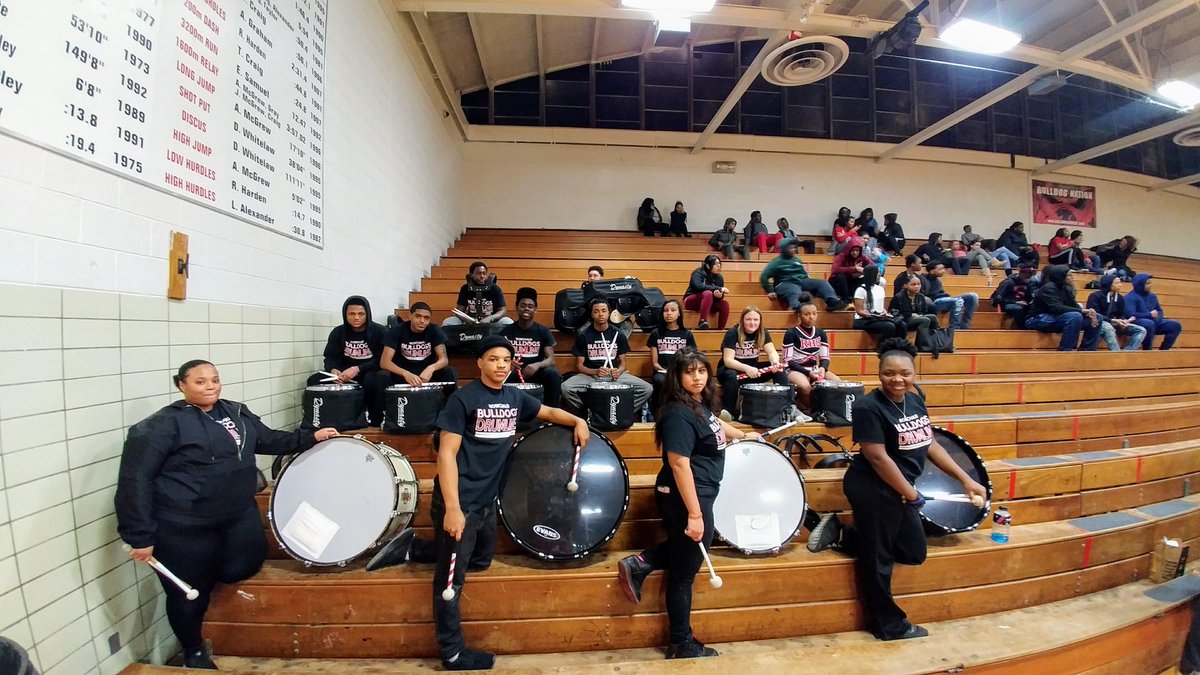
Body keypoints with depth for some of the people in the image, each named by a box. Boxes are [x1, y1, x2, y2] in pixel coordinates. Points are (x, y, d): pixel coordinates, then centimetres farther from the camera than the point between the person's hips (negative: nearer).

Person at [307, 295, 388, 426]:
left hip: (371, 372, -4)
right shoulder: (338, 332, 3)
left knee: (371, 380, -39)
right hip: (345, 374, 4)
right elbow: (330, 357, 2)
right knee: (314, 380, -16)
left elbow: (381, 360, -16)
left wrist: (358, 369, -30)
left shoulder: (380, 332, -10)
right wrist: (333, 370, -23)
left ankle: (375, 421, -19)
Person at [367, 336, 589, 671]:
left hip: (487, 499, 8)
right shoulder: (463, 398, -15)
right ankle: (453, 654, 20)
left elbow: (548, 411, 21)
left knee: (481, 561, 23)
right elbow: (446, 453, -17)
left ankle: (411, 548, 29)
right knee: (452, 578, 4)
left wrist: (577, 421, 1)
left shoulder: (515, 397, 5)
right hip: (460, 500, -8)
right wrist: (452, 507, -23)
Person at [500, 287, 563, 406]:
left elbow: (551, 359, -7)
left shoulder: (543, 331, 2)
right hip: (513, 374, 0)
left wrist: (537, 365, -30)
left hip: (536, 374, 0)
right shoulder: (506, 331, 4)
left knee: (553, 374, -31)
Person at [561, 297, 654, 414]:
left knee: (647, 389, -19)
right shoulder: (583, 335, -2)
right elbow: (579, 365, -1)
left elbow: (622, 362, 8)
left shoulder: (618, 334, 4)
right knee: (565, 389, -32)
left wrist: (619, 371, -17)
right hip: (590, 375, -1)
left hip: (614, 375, 2)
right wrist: (595, 372, -21)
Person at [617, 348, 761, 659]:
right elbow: (679, 464, -27)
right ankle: (682, 644, 22)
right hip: (684, 499, -10)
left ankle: (638, 565, 24)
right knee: (684, 573, 6)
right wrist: (694, 514, -26)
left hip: (699, 494, 10)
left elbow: (714, 424, 28)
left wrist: (743, 435, 44)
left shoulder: (701, 404, 5)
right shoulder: (678, 413, -23)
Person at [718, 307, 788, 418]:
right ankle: (727, 412, -34)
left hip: (752, 369, 5)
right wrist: (746, 368, -43)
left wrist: (775, 362, -38)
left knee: (779, 369, -18)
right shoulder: (732, 333, -17)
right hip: (731, 369, -5)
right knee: (732, 375, -41)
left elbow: (772, 352, -14)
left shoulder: (763, 333, -2)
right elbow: (728, 360, -26)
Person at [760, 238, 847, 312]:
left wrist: (809, 286, 14)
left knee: (822, 283, -11)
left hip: (801, 282, 7)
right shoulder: (777, 262, 1)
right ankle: (797, 307, -77)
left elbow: (804, 274, 29)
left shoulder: (796, 259, 22)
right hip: (785, 284, -7)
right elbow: (764, 276, -6)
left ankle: (833, 302, -37)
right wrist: (770, 291, -13)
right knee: (795, 292, -42)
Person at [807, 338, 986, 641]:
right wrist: (912, 495, -16)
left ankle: (841, 535, 22)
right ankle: (889, 625, 24)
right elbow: (878, 458, -23)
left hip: (898, 491, 9)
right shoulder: (868, 408, -21)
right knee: (877, 559, 5)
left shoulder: (915, 401, 5)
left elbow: (930, 444, 13)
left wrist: (965, 479, 9)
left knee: (914, 553, 19)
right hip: (873, 491, -9)